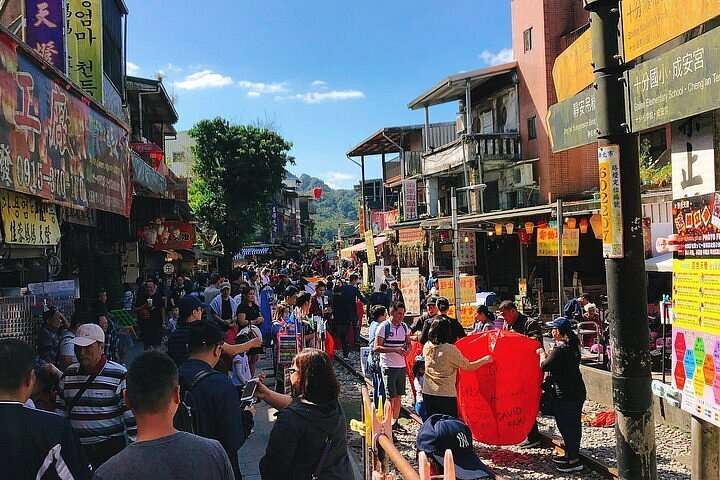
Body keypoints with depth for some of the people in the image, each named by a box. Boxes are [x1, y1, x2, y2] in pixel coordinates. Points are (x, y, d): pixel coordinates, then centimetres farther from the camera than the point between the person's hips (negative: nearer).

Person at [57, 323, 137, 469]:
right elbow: (61, 410, 17)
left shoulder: (119, 375, -10)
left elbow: (131, 414, -9)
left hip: (111, 447, -4)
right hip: (76, 449, 5)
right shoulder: (68, 375, 7)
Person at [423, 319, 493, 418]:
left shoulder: (426, 347, 0)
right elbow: (468, 367, -7)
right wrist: (486, 359, 8)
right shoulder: (450, 349, -16)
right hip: (446, 395, -5)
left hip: (427, 394, 5)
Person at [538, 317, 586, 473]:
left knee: (566, 425, 0)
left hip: (564, 394, -9)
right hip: (577, 391, 9)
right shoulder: (573, 345, 9)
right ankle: (571, 454, 30)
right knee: (573, 424, 18)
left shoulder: (560, 348, -20)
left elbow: (544, 366, -17)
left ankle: (574, 460, 6)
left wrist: (542, 353, 0)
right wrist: (547, 354, 12)